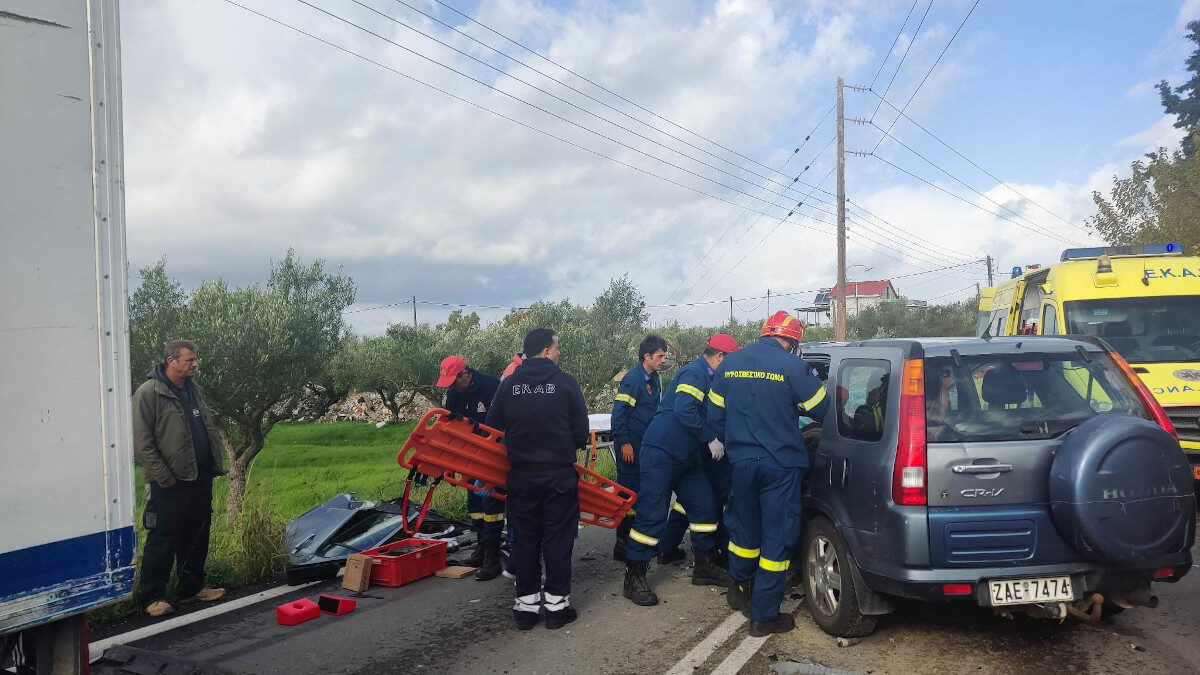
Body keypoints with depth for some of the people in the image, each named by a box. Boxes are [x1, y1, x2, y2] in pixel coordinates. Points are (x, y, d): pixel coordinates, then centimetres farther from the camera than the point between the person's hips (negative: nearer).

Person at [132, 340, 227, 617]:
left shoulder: (195, 390, 15)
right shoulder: (148, 392, -10)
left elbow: (210, 430, 22)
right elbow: (142, 441, -14)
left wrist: (215, 465, 14)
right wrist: (161, 476, -18)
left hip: (201, 479, 8)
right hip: (171, 483, -7)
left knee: (197, 537, 15)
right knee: (163, 540, -1)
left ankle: (193, 588, 27)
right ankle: (152, 597, 10)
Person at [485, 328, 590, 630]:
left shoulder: (509, 384, 0)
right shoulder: (565, 382, -8)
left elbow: (492, 429, 5)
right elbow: (581, 430, -5)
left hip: (521, 475, 3)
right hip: (559, 475, -2)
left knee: (524, 539, 11)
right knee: (558, 538, 7)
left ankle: (526, 603, 16)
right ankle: (557, 603, 12)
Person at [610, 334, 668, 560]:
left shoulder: (654, 378, 12)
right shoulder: (633, 378, -16)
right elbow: (619, 412, -19)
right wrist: (624, 443, -19)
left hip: (647, 444, 9)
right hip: (630, 446, -9)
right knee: (629, 490, -4)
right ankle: (623, 544, 3)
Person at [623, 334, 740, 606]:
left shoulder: (707, 378, 18)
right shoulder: (694, 374, -14)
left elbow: (711, 417, 26)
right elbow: (683, 410, -27)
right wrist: (711, 439, -19)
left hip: (686, 458, 10)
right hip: (661, 453, -10)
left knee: (705, 507, 10)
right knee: (652, 515, -8)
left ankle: (704, 566, 24)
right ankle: (634, 578, -1)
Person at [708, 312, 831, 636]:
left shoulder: (729, 364, 5)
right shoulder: (793, 367, -12)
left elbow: (715, 415, 11)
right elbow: (822, 409, -4)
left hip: (742, 461, 5)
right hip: (781, 465, -5)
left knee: (744, 528, 22)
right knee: (777, 537, 5)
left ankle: (740, 589, 39)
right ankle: (764, 616, 10)